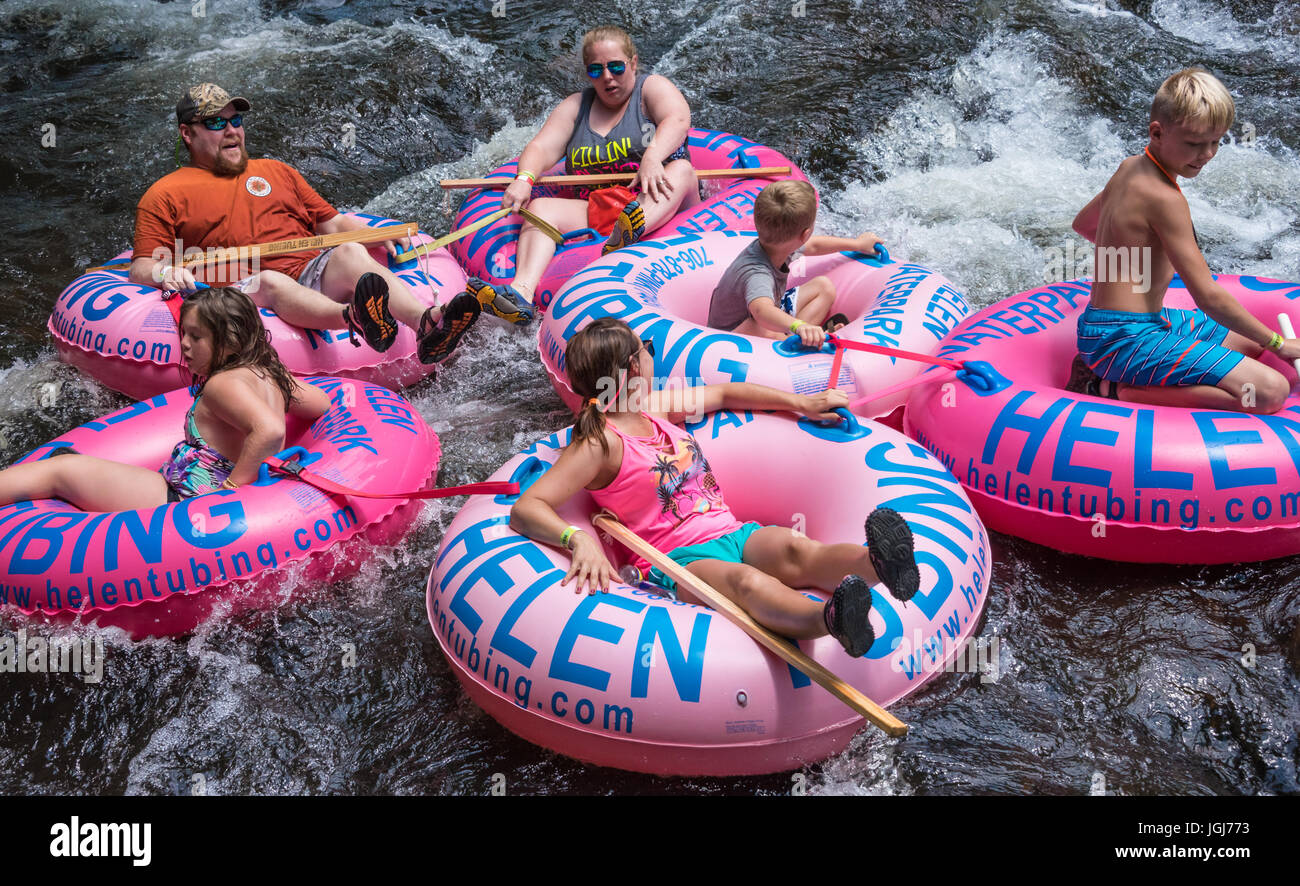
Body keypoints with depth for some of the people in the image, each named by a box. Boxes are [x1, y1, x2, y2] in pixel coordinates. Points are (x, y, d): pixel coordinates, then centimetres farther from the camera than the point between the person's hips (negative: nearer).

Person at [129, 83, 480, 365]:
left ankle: (426, 323, -56)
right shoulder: (164, 196, 18)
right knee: (270, 281, -37)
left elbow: (333, 223, 28)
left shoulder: (276, 171, 31)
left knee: (350, 252, -28)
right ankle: (353, 319, -69)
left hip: (314, 278, 3)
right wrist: (164, 272, -15)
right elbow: (141, 269, 10)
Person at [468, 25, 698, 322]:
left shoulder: (652, 88, 7)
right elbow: (542, 147, 5)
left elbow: (678, 119, -15)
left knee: (682, 168, -31)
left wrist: (652, 156, -36)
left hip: (659, 211, -3)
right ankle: (522, 293, -48)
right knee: (541, 207, -21)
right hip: (594, 213, 3)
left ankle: (626, 237, -60)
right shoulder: (576, 106, 18)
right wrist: (525, 178, -19)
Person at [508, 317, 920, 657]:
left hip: (732, 532, 7)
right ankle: (829, 619, -71)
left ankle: (878, 563, -60)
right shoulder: (600, 445, -5)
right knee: (747, 582, -40)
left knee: (794, 549, -28)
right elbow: (525, 509, -15)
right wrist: (579, 540, -35)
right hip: (679, 561, -7)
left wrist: (803, 403, 36)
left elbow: (724, 394, 36)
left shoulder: (654, 409, 20)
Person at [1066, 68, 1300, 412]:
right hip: (1125, 339, -10)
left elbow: (1082, 223, 28)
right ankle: (1114, 391, -15)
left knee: (1253, 343, 24)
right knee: (1270, 391, -19)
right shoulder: (1165, 198, -18)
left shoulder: (1130, 168, 9)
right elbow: (1208, 296, -17)